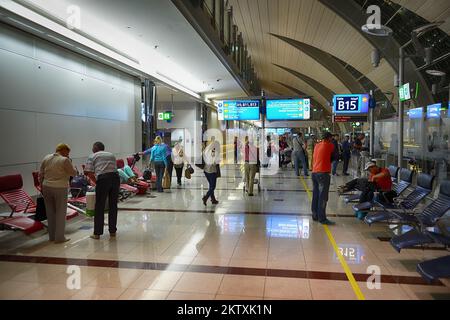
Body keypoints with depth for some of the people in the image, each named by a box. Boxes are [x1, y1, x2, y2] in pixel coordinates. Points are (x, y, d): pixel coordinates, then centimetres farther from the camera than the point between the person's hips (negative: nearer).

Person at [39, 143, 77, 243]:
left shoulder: (46, 158, 9)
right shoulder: (65, 160, -10)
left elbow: (40, 175, 11)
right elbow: (73, 173, -3)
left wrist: (42, 186, 19)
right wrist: (70, 163, 8)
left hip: (47, 187, 6)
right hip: (60, 189, -6)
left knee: (50, 212, 14)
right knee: (60, 213, 3)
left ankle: (52, 236, 23)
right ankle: (59, 237, 7)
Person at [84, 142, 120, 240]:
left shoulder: (92, 156, 15)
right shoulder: (111, 155, 26)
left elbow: (88, 172, 4)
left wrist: (96, 181, 17)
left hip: (103, 178, -4)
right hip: (115, 177, 4)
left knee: (99, 207, 5)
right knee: (113, 206, 13)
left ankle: (97, 233, 10)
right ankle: (113, 231, 21)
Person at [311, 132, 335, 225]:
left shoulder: (317, 145, 13)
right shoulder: (330, 145, -4)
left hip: (314, 172, 7)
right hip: (323, 173, -7)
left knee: (315, 195, 12)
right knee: (323, 196, -5)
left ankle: (315, 215, 18)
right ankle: (322, 218, -4)